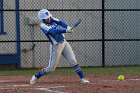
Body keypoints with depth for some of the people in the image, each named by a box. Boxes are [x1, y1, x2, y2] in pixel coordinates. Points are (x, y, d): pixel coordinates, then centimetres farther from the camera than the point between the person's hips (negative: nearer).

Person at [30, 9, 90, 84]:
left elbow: (61, 22, -12)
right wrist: (66, 31, -38)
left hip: (64, 42, 5)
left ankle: (82, 78, -4)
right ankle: (36, 76, 19)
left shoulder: (52, 19, 3)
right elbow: (53, 31, -29)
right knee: (51, 68, 0)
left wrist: (68, 27, -32)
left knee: (73, 61, -5)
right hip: (56, 46, -5)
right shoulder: (43, 26, -15)